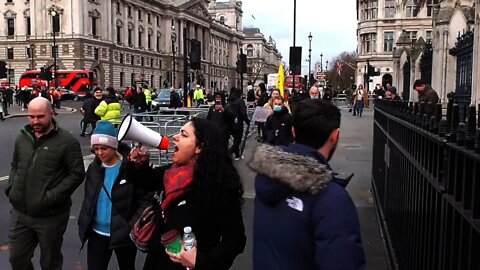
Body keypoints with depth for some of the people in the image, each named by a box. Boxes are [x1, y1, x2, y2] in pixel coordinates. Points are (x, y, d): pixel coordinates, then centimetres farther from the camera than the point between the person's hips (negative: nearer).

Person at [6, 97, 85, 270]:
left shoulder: (67, 141, -11)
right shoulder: (22, 138, 8)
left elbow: (77, 174, -13)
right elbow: (15, 166, 20)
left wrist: (52, 197, -19)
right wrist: (11, 188, 3)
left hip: (51, 216, -5)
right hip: (20, 213, 5)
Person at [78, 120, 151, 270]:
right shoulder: (94, 168, 1)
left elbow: (145, 201, -13)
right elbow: (88, 199, 12)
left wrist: (131, 227, -20)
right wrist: (83, 222, 3)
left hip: (124, 234, -4)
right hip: (97, 234, 4)